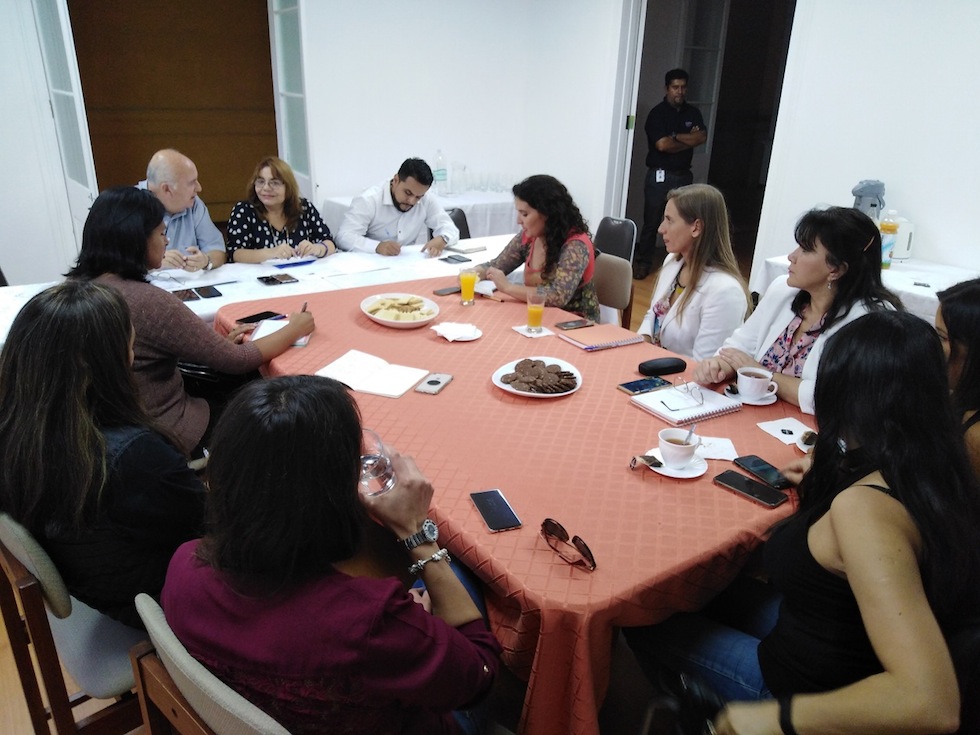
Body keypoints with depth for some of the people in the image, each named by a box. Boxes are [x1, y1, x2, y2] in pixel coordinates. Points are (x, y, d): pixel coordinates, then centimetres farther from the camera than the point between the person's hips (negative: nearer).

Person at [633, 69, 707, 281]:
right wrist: (689, 140, -4)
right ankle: (643, 263, 9)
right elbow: (662, 145, -17)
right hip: (659, 176, -4)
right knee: (652, 222, -1)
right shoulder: (657, 113, -5)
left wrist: (675, 137, -12)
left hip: (684, 176, 4)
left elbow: (702, 137, -4)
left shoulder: (693, 112, 11)